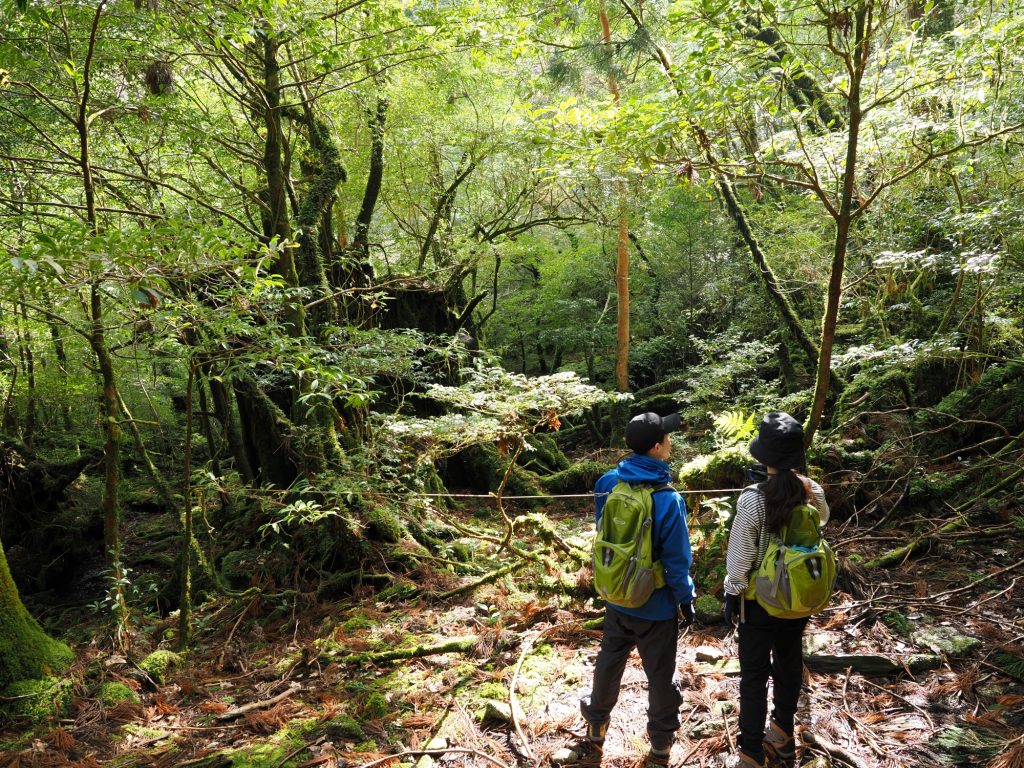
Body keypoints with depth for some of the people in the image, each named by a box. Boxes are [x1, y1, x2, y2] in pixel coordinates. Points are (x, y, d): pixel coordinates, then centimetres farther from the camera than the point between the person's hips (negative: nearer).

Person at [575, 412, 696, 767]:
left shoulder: (608, 483, -10)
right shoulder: (667, 499, -26)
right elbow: (677, 561, -18)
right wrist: (686, 600, -4)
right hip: (655, 605, -5)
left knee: (608, 664, 23)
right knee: (661, 676, 16)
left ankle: (594, 736, 41)